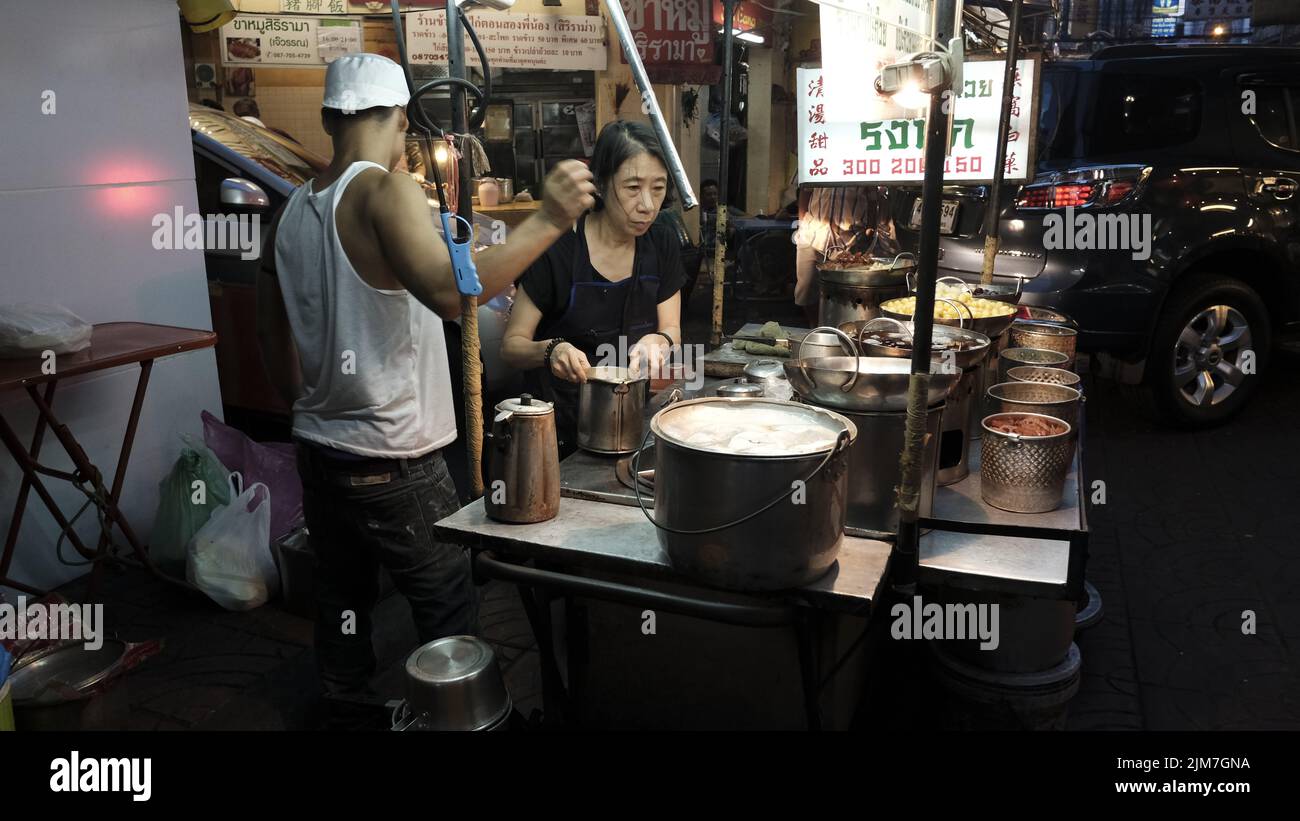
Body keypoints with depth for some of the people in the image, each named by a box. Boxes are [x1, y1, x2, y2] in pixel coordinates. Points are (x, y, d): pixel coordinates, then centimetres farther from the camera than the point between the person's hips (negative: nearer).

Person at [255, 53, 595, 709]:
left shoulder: (291, 213, 7)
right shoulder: (387, 191, -14)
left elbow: (278, 363, 13)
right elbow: (449, 292, -32)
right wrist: (549, 220, -30)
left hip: (318, 452, 7)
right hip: (394, 464, -7)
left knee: (341, 603, 19)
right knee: (447, 611, 6)